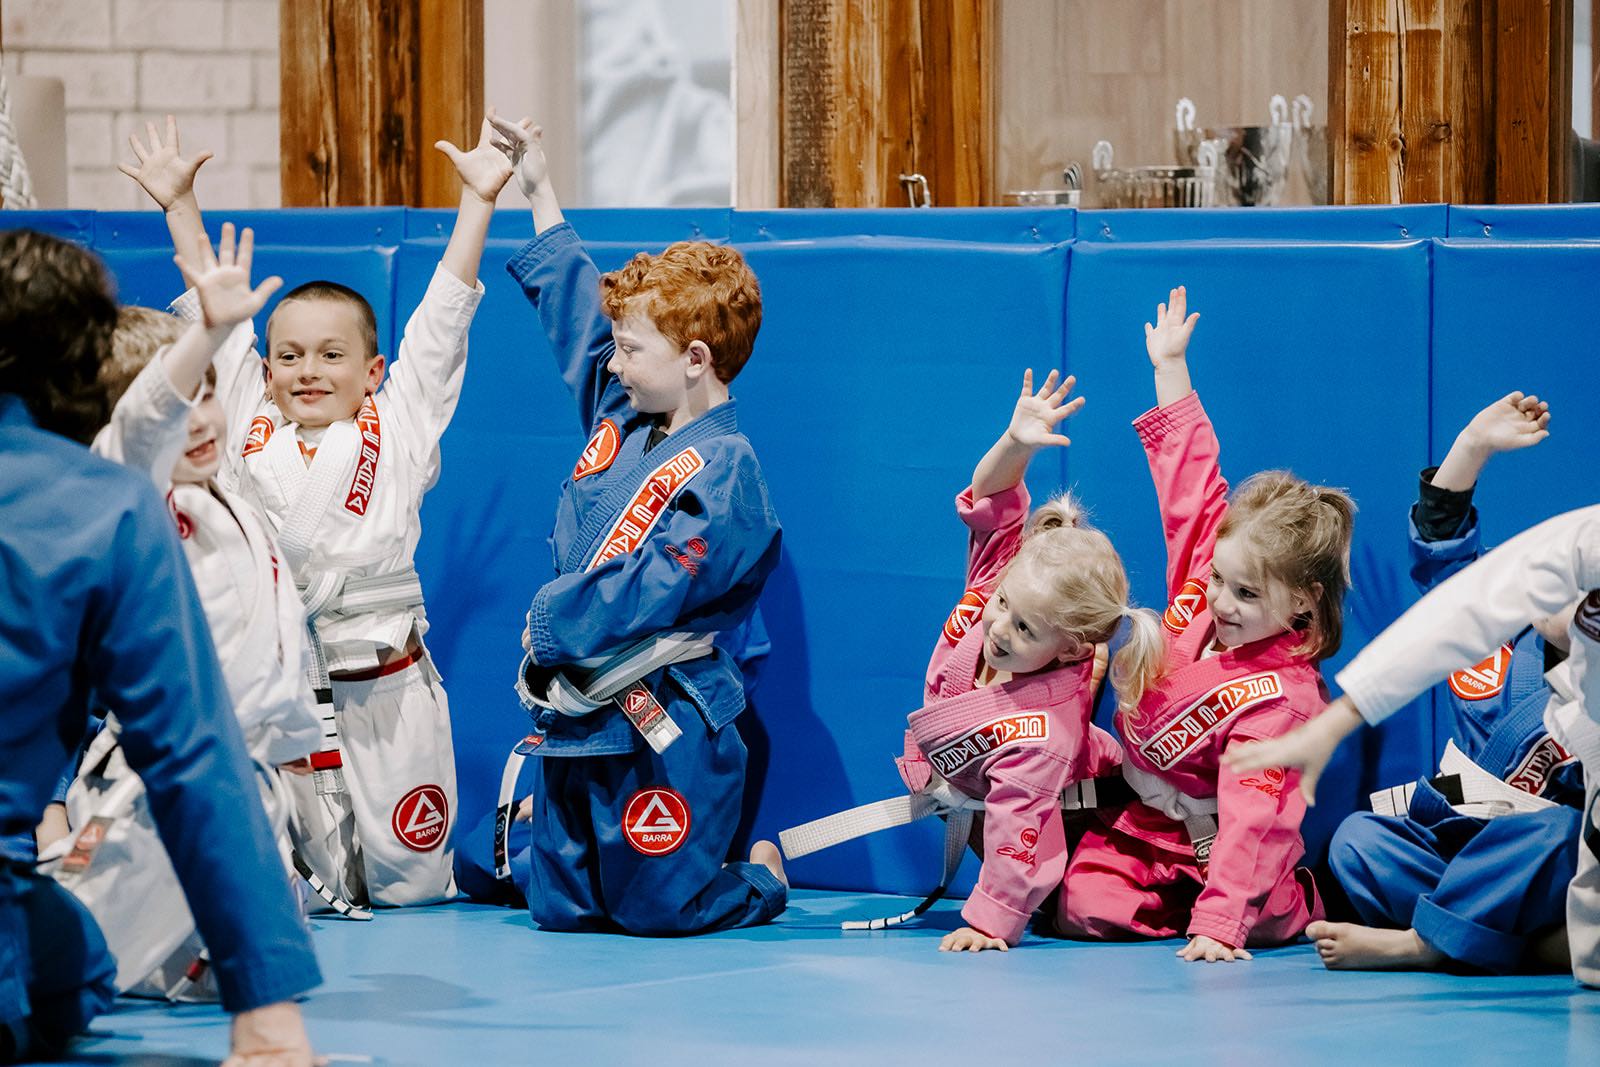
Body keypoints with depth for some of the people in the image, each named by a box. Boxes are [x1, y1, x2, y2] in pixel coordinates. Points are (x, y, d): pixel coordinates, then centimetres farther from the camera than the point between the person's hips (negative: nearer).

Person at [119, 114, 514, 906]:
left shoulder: (399, 428, 6)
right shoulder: (247, 426, 10)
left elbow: (440, 320, 3)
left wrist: (477, 202, -2)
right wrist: (180, 207, 13)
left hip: (384, 689, -1)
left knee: (408, 884, 7)